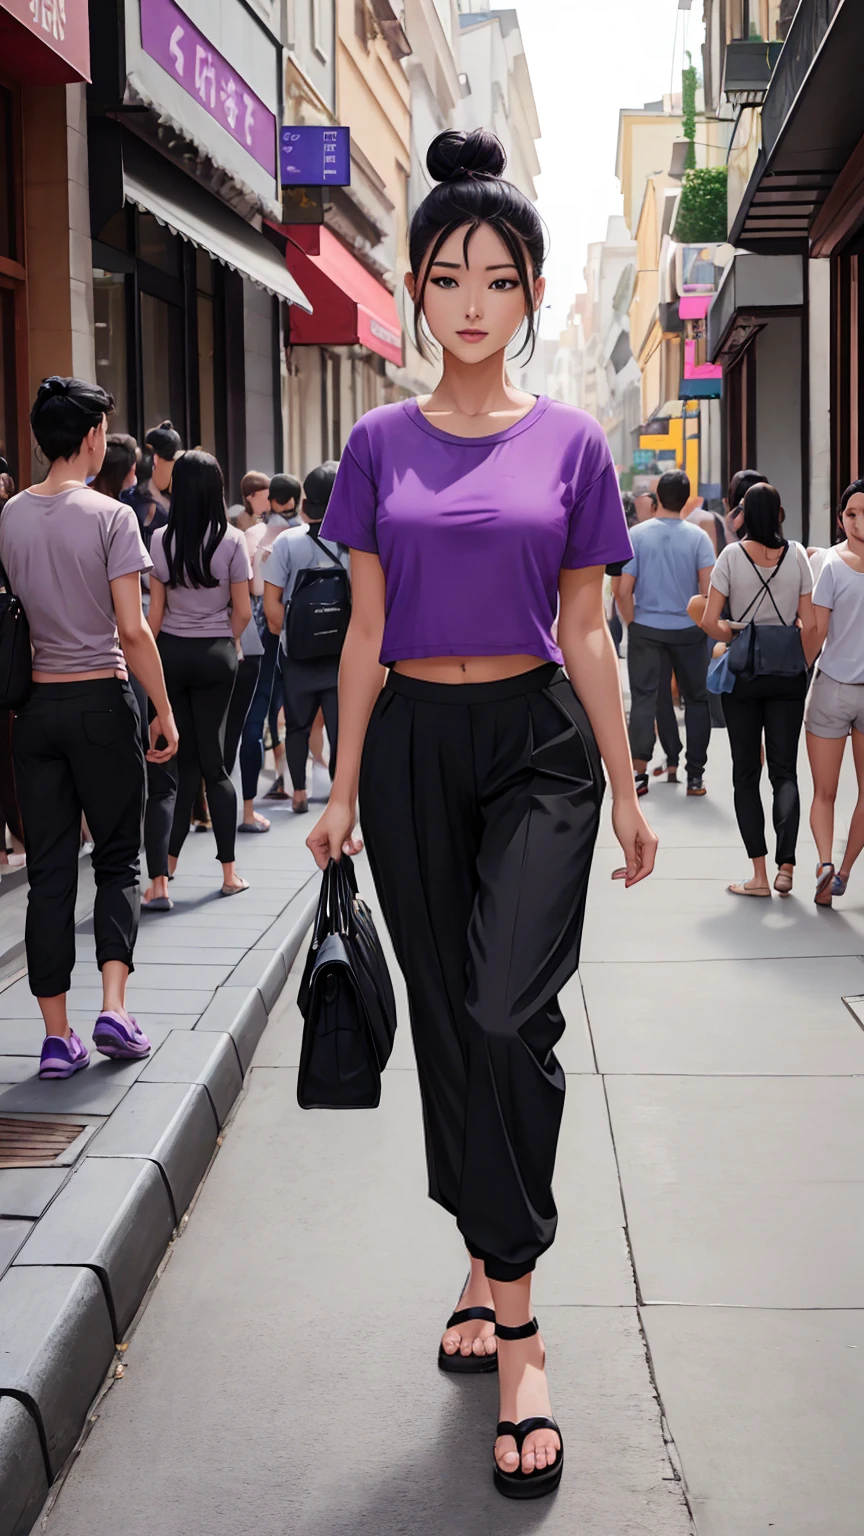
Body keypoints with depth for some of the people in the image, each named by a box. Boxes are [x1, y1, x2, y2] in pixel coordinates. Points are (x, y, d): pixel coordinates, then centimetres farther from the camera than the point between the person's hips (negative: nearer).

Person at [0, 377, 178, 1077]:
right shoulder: (110, 516, -9)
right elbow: (132, 631, -12)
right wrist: (164, 710, -5)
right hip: (101, 700, -4)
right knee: (118, 859, 9)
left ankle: (57, 1036, 8)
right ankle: (114, 1008, -3)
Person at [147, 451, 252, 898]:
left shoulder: (161, 540, -3)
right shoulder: (231, 541, -7)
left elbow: (156, 611, 0)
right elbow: (242, 611, -3)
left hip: (171, 653, 1)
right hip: (215, 655, -1)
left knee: (183, 760, 9)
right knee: (212, 759, 7)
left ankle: (165, 870, 6)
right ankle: (228, 871, 11)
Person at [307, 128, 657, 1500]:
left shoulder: (569, 444, 2)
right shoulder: (381, 445, 5)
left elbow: (586, 632, 5)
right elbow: (366, 630, 7)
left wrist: (626, 792, 5)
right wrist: (344, 791, 5)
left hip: (539, 743, -2)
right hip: (416, 746, 2)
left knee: (510, 1017, -17)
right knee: (447, 1020, 8)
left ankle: (508, 1305, -5)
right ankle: (490, 1266, 25)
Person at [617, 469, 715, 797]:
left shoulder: (637, 534, -5)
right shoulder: (697, 536, -6)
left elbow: (624, 590, -7)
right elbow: (708, 591, -10)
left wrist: (634, 622, 7)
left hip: (646, 630, 0)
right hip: (688, 631, 0)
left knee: (644, 699, 5)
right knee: (696, 698, 11)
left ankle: (639, 773, -1)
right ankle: (695, 775, 13)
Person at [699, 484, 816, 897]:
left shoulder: (732, 555, -7)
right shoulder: (796, 555, -3)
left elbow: (709, 622, -10)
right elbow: (810, 625, -4)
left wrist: (736, 636, 7)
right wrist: (804, 667, 8)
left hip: (742, 674, -1)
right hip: (787, 676, 1)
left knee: (746, 773, 6)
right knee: (784, 770, 8)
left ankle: (759, 874, 3)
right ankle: (786, 863, -9)